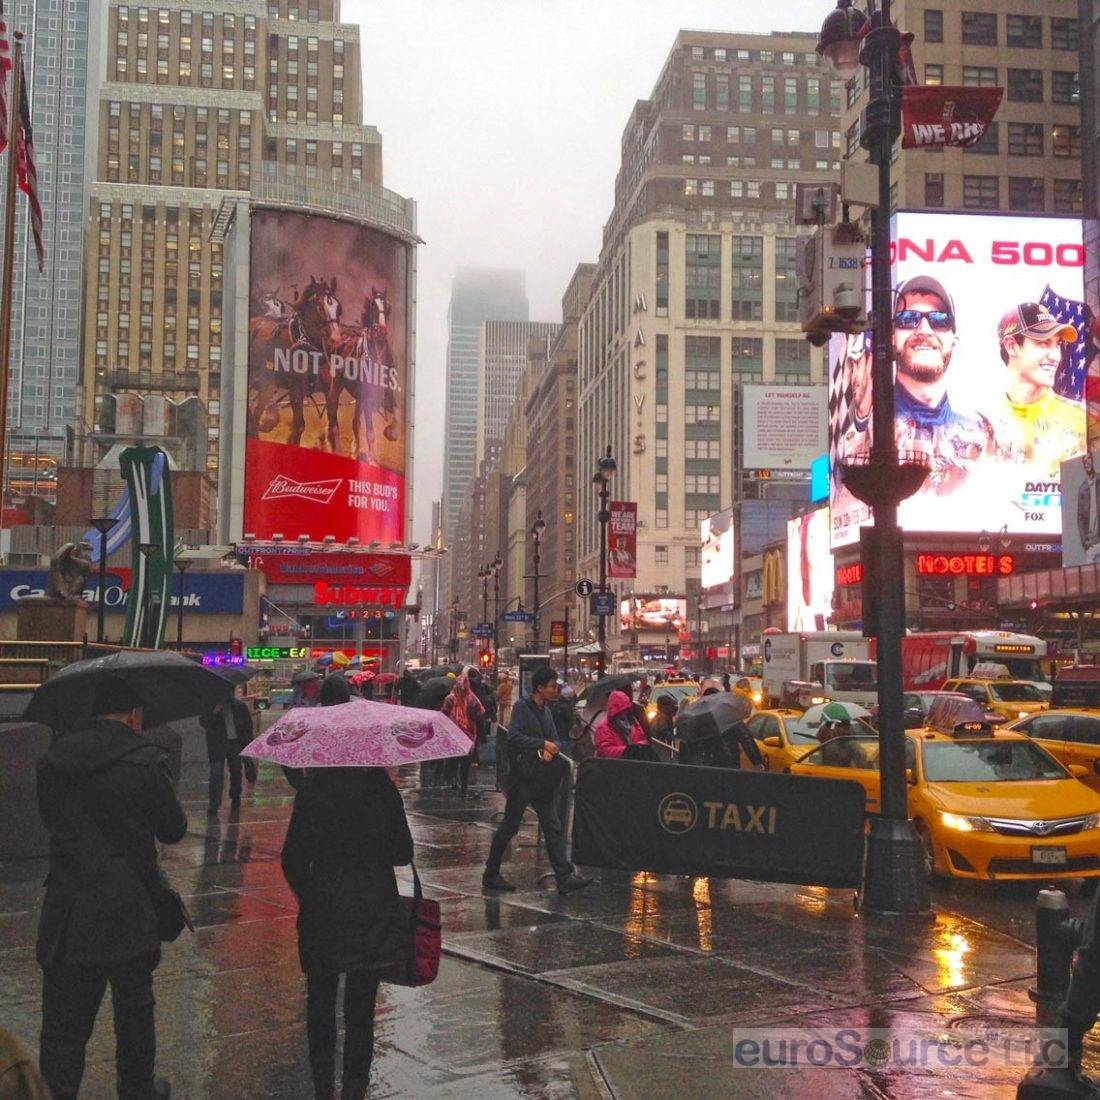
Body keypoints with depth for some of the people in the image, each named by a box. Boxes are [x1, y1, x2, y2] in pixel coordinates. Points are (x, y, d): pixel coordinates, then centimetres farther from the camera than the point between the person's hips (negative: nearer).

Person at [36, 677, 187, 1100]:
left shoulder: (53, 760, -1)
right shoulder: (145, 761, -12)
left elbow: (50, 818, 14)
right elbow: (173, 830, -2)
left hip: (66, 919, 2)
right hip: (127, 917, -2)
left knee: (62, 1028, 7)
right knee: (134, 1014, 18)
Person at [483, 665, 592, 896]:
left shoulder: (546, 710, 12)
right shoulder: (522, 707, -13)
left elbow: (553, 738, 10)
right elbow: (513, 737, -26)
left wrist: (549, 750, -12)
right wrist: (543, 744, -23)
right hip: (521, 776, -8)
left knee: (553, 828, 3)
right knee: (509, 826, 2)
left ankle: (565, 879, 3)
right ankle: (491, 875, 15)